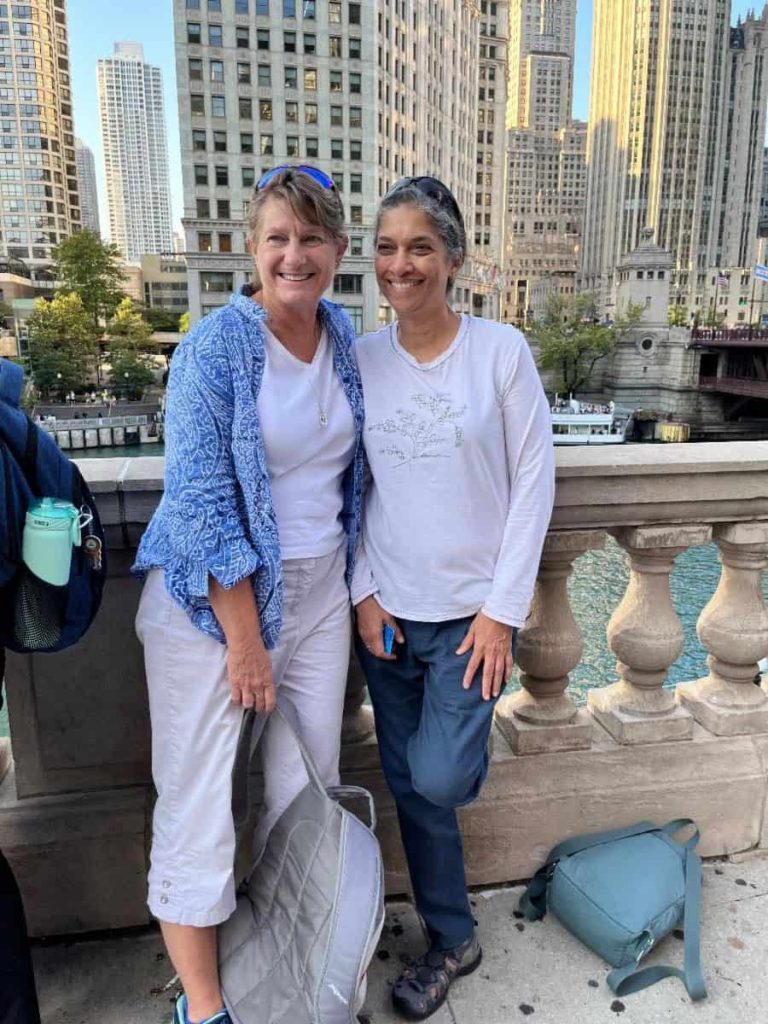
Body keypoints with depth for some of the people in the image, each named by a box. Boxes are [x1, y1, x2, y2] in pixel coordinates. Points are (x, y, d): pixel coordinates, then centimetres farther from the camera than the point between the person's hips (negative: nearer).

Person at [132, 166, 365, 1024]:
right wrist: (246, 639, -14)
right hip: (214, 593, -5)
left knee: (311, 790, 12)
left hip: (318, 589, 6)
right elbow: (199, 503, -17)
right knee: (197, 801, 3)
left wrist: (358, 587, 12)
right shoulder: (216, 347, -14)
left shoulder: (343, 335, 4)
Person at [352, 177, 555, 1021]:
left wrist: (503, 610, -10)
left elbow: (534, 483, -6)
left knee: (437, 780, -10)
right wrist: (363, 592, -2)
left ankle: (472, 747, 26)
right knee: (409, 788, 12)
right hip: (387, 611, 3)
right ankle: (451, 941, 35)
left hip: (472, 609, -3)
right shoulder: (362, 358, 2)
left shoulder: (502, 350, -6)